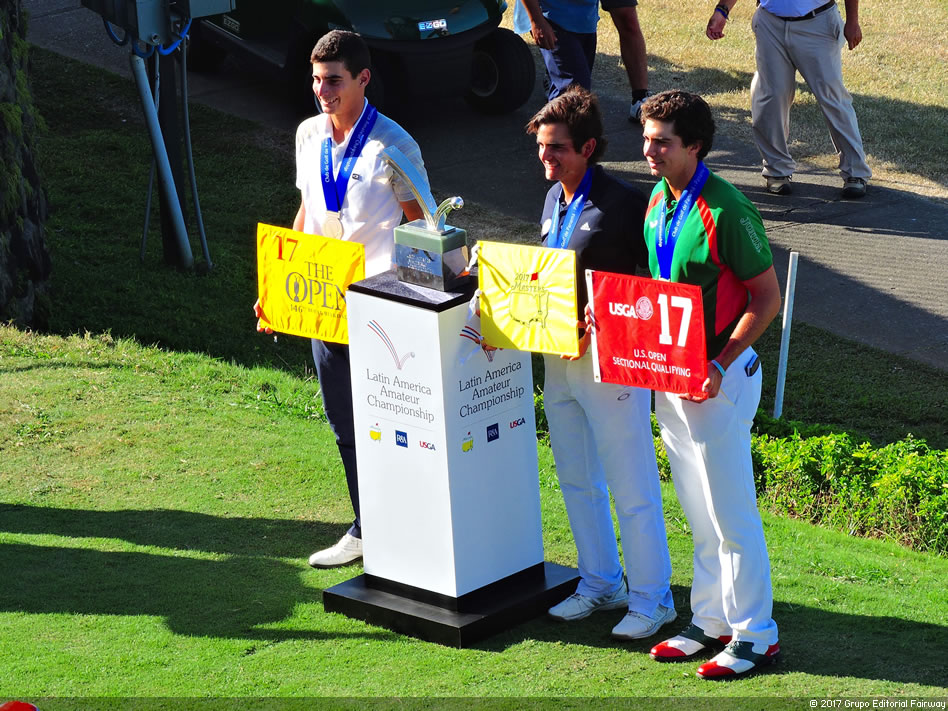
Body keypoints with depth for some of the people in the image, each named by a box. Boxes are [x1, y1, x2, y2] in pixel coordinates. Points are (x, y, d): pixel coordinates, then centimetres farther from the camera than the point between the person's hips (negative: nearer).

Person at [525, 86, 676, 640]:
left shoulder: (622, 204, -16)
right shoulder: (555, 199, 10)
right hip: (560, 360, 9)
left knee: (632, 490, 0)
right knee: (578, 482, 18)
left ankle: (652, 599, 11)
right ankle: (601, 583, 32)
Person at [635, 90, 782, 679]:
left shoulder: (725, 211, -20)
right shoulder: (658, 199, 6)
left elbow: (768, 298, -16)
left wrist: (720, 365, -21)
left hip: (718, 379, -8)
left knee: (731, 514, 0)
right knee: (699, 514, 16)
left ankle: (756, 635, 11)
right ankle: (711, 621, 27)